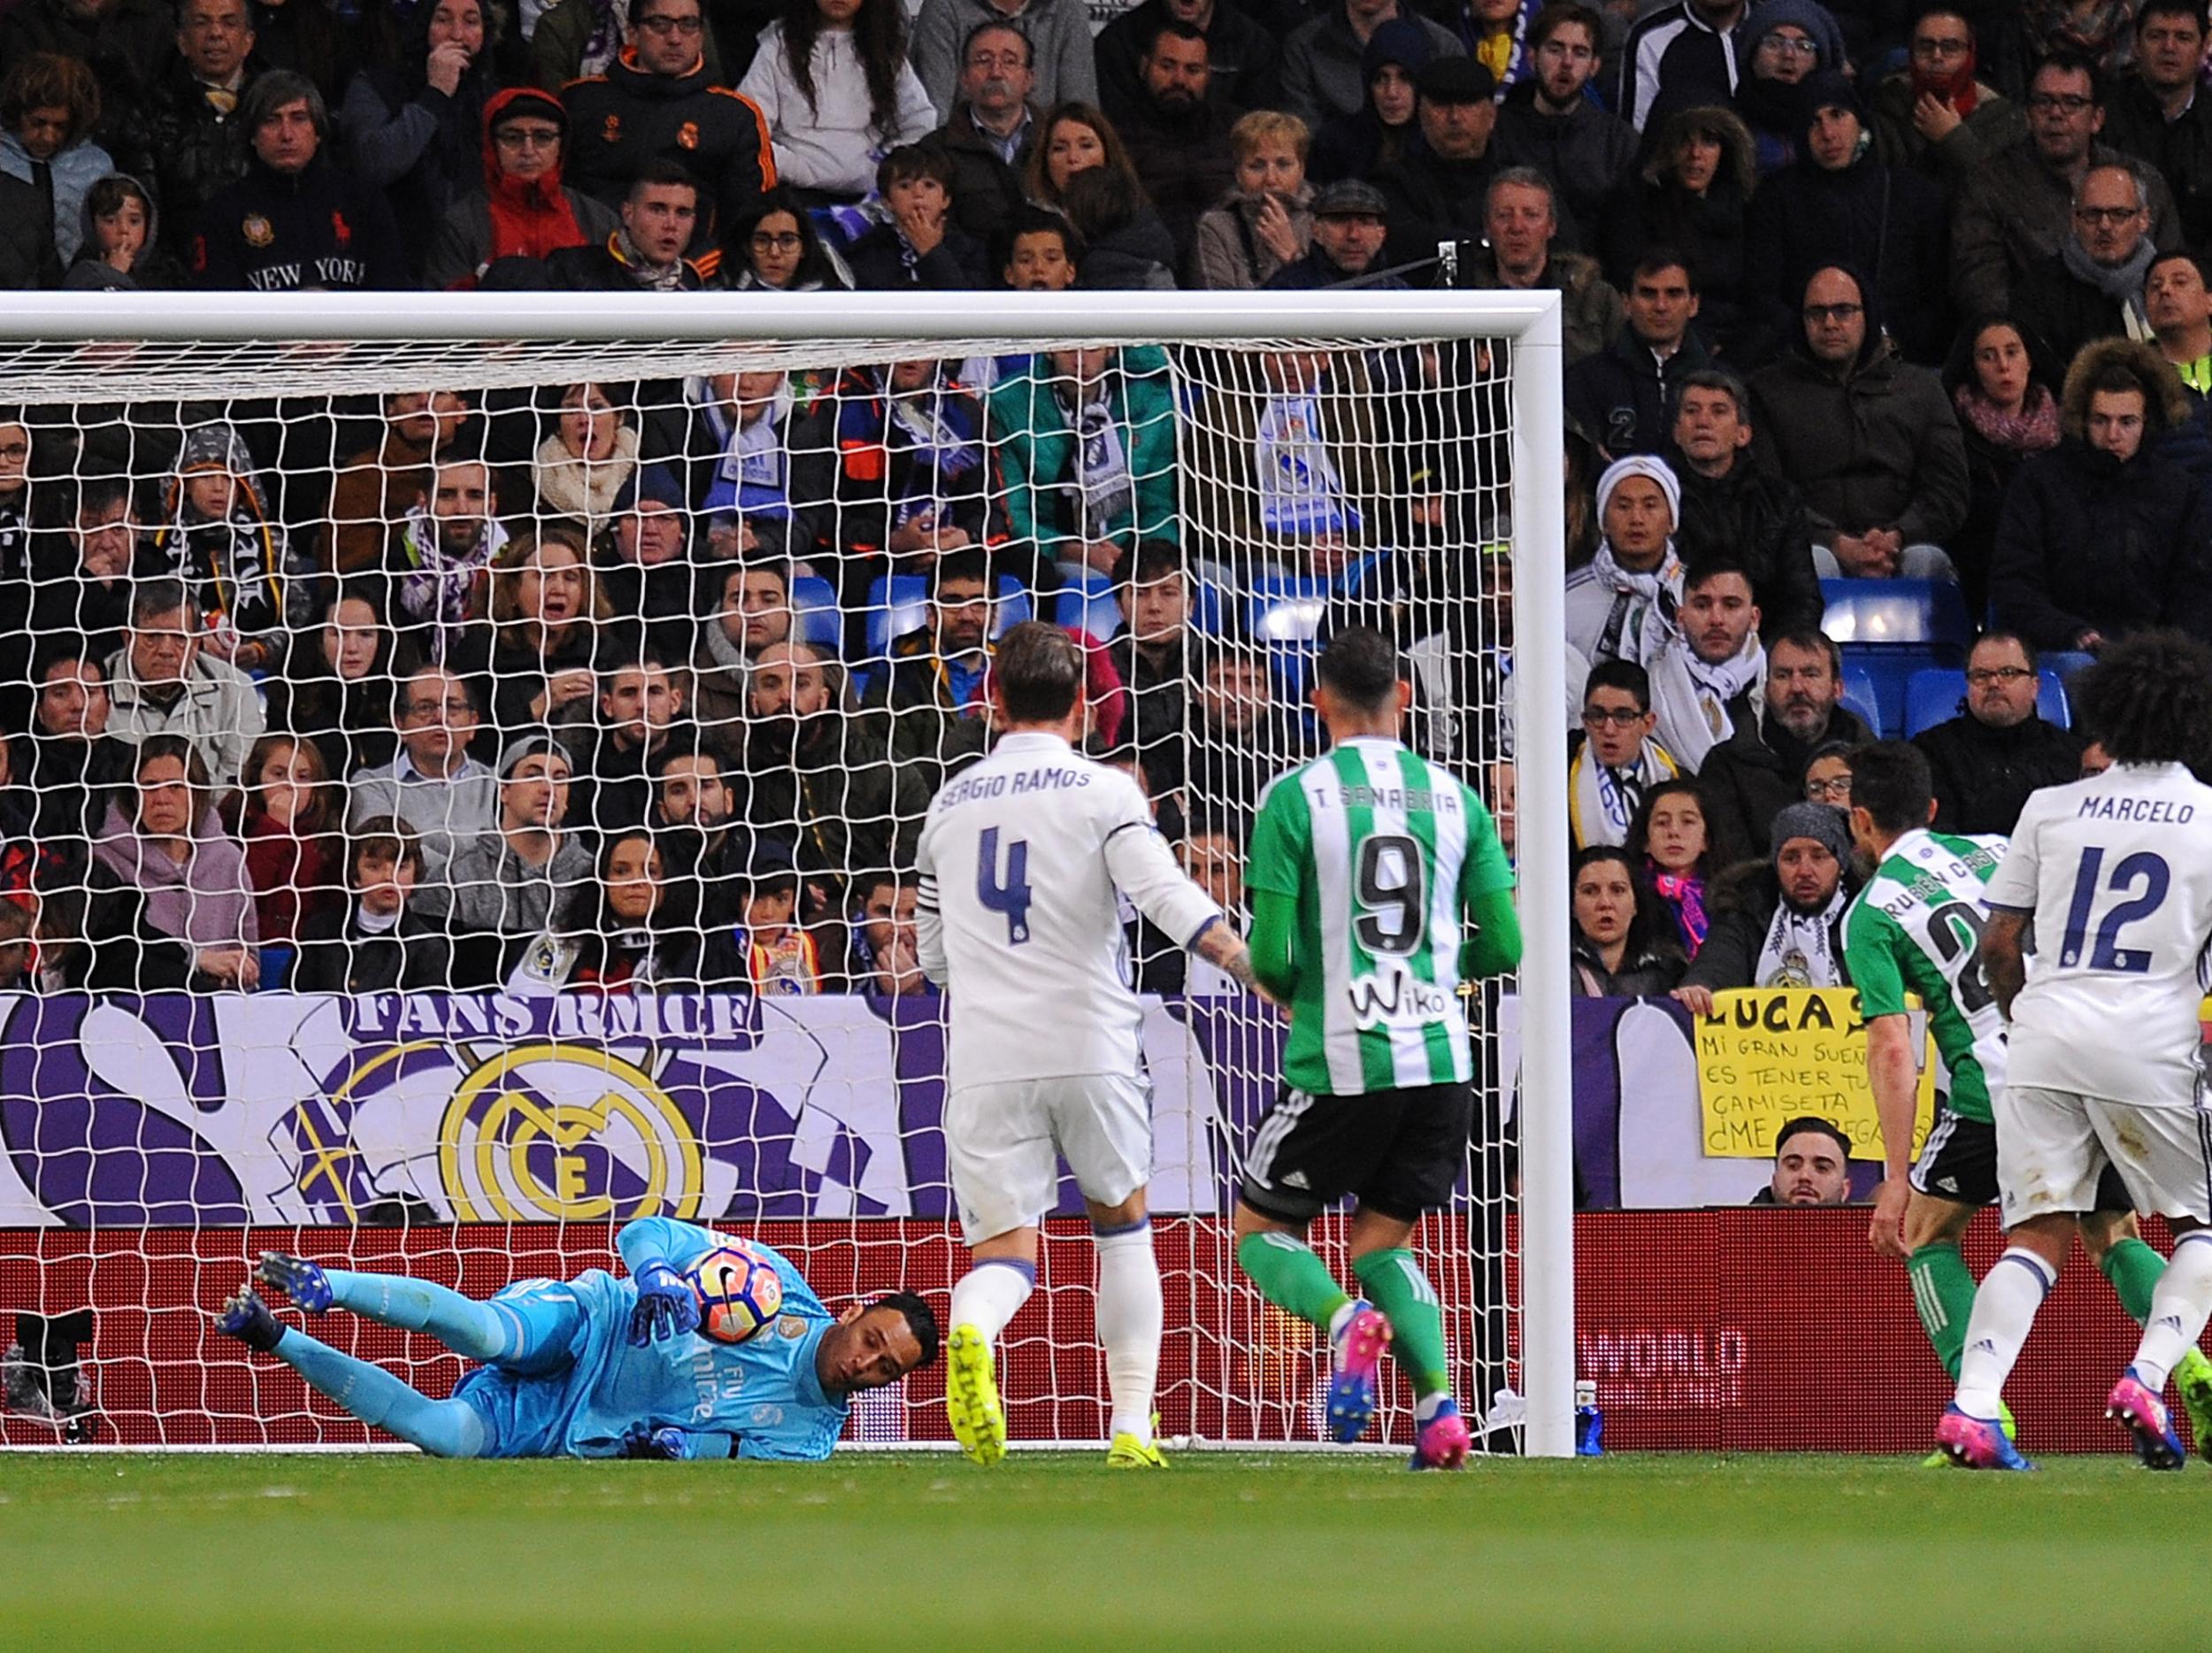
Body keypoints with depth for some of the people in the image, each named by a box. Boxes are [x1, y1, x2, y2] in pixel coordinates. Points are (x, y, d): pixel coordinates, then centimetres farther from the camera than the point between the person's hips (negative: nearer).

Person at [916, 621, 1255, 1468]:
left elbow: (933, 957, 20)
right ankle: (1132, 1428, 13)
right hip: (1091, 1047, -1)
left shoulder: (950, 804, 13)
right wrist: (1260, 968, -17)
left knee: (1004, 1248, 0)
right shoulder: (1104, 793, 0)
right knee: (1122, 1225, 20)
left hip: (986, 1059, 1)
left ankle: (971, 1333, -37)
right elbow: (1169, 900, -15)